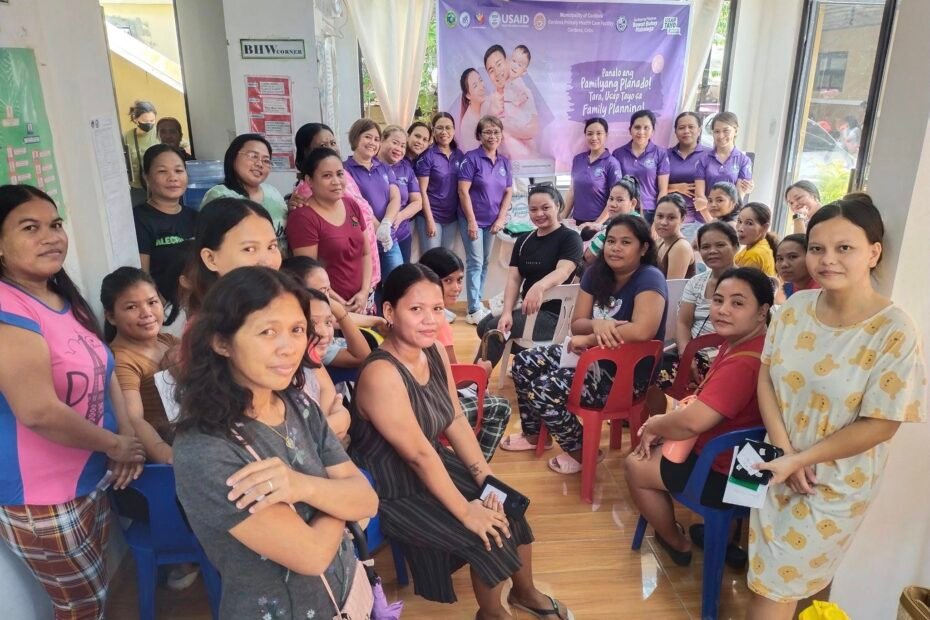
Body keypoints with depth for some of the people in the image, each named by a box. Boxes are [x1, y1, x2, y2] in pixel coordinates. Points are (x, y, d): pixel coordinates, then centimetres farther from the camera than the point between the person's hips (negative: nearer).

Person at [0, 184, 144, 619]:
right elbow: (39, 412, -31)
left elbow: (104, 368, 10)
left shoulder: (65, 298, 5)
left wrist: (128, 435, -4)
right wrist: (114, 445, -16)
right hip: (43, 501, -8)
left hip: (92, 479, 8)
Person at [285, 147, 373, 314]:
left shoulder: (352, 205, 6)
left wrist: (364, 292, -3)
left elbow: (366, 253, 10)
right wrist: (344, 307, -13)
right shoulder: (303, 218, -12)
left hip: (362, 301, 6)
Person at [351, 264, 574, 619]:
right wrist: (465, 511, -20)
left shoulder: (435, 353, -6)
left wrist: (486, 476, -6)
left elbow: (457, 420, 1)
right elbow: (419, 454, -28)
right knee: (491, 535, -10)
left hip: (434, 467, 8)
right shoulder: (381, 375, -32)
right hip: (395, 493, -8)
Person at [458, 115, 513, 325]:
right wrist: (471, 221, -16)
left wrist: (501, 219, -1)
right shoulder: (471, 158, -9)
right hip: (473, 219, -5)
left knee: (485, 262, 13)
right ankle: (473, 310, 0)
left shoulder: (504, 162, 7)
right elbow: (463, 191, -14)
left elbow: (508, 192, 9)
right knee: (475, 263, -5)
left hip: (492, 221, 6)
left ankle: (477, 302, 25)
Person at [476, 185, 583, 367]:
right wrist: (507, 312, -16)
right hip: (528, 309, 7)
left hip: (556, 314, -7)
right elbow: (513, 279, 2)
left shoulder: (570, 238, -7)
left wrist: (539, 287, -48)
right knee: (484, 325, -10)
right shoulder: (523, 240, 11)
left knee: (494, 328, -21)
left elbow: (563, 271, -26)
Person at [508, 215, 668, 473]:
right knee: (523, 363, 4)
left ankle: (581, 452, 5)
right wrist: (597, 324, -24)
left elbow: (641, 331, -36)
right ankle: (533, 434, 25)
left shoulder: (649, 278, -21)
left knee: (544, 391, -21)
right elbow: (576, 324, 0)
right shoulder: (596, 273, 1)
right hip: (592, 355, 9)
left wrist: (589, 338, -25)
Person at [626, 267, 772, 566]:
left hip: (726, 472, -10)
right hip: (728, 452, 10)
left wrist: (654, 426, -15)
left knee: (635, 466, 7)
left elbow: (693, 421, -35)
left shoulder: (744, 362, -33)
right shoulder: (738, 341, 1)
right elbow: (705, 403, 13)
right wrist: (664, 421, -1)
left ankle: (677, 543, 27)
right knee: (652, 445, 26)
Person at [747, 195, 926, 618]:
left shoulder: (894, 332, -21)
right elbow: (765, 375, -3)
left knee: (775, 586, 10)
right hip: (778, 465, 5)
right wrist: (783, 448, -14)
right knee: (767, 575, 21)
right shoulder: (795, 307, -6)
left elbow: (878, 425, -19)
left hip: (834, 482, -4)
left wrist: (799, 460, -18)